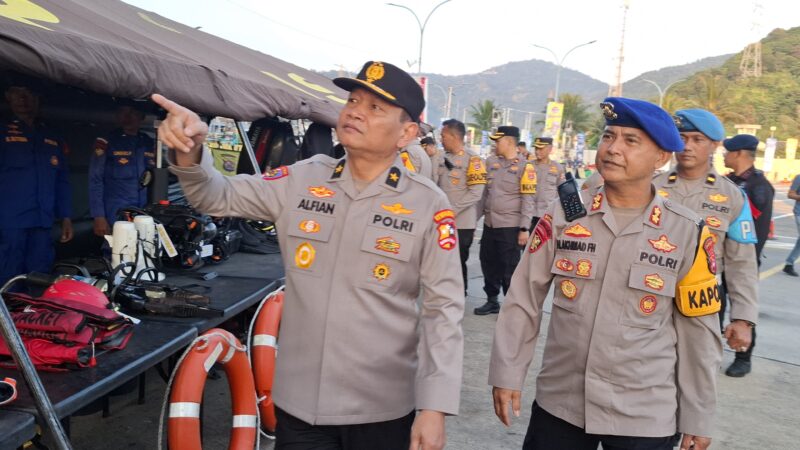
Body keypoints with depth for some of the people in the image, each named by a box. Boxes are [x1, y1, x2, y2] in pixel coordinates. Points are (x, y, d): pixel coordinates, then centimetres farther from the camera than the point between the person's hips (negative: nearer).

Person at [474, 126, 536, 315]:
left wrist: (524, 228, -15)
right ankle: (492, 301, 28)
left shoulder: (524, 166, -9)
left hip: (510, 226, -6)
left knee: (509, 268, 2)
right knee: (488, 263, 13)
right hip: (489, 223, 6)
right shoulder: (491, 162, 8)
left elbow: (529, 200, -11)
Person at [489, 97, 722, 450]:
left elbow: (699, 331, -1)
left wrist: (697, 418, 3)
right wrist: (507, 374, 0)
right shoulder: (562, 216, -4)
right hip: (558, 404, 2)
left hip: (645, 419, -1)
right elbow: (523, 300, 1)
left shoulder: (688, 234, -7)